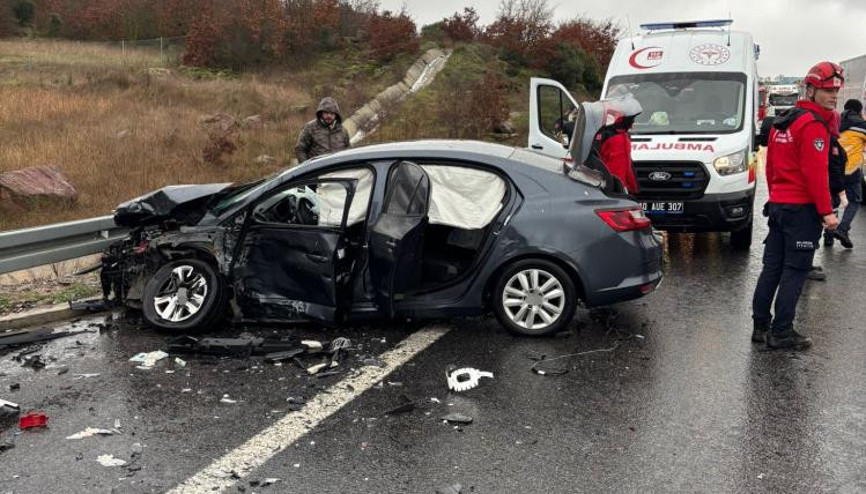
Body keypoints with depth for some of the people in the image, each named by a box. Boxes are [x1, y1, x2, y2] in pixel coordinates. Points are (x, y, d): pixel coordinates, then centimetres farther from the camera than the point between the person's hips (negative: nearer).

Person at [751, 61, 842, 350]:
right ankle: (781, 332, -2)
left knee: (772, 266, 11)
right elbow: (815, 172, -19)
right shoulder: (813, 124, -13)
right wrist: (826, 211, -17)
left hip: (778, 205, 9)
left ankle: (761, 326, 15)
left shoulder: (782, 123, 15)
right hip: (803, 208, -9)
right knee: (795, 270, -4)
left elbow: (770, 166, 20)